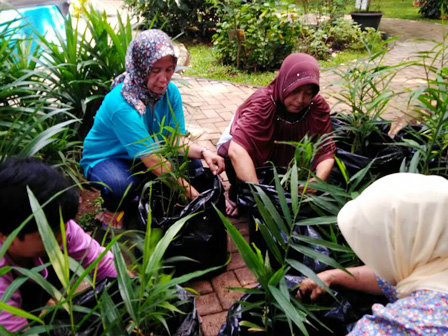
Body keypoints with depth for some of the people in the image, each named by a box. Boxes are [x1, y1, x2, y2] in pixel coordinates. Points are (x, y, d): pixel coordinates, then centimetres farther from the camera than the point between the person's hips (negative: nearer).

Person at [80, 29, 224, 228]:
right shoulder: (122, 104, -33)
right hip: (106, 159, -6)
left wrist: (203, 152, -32)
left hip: (145, 155, 6)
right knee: (120, 186, -39)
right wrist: (194, 195, -35)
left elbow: (177, 138, -11)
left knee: (192, 165, -14)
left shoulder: (170, 91, -13)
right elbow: (154, 162, -35)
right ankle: (114, 211, -1)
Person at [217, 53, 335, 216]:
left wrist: (318, 181, -45)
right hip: (248, 153, -4)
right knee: (233, 157, -34)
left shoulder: (318, 106, -23)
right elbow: (236, 150, -49)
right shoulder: (262, 102, -35)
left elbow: (326, 151, -23)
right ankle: (236, 196, -3)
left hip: (283, 157, 4)